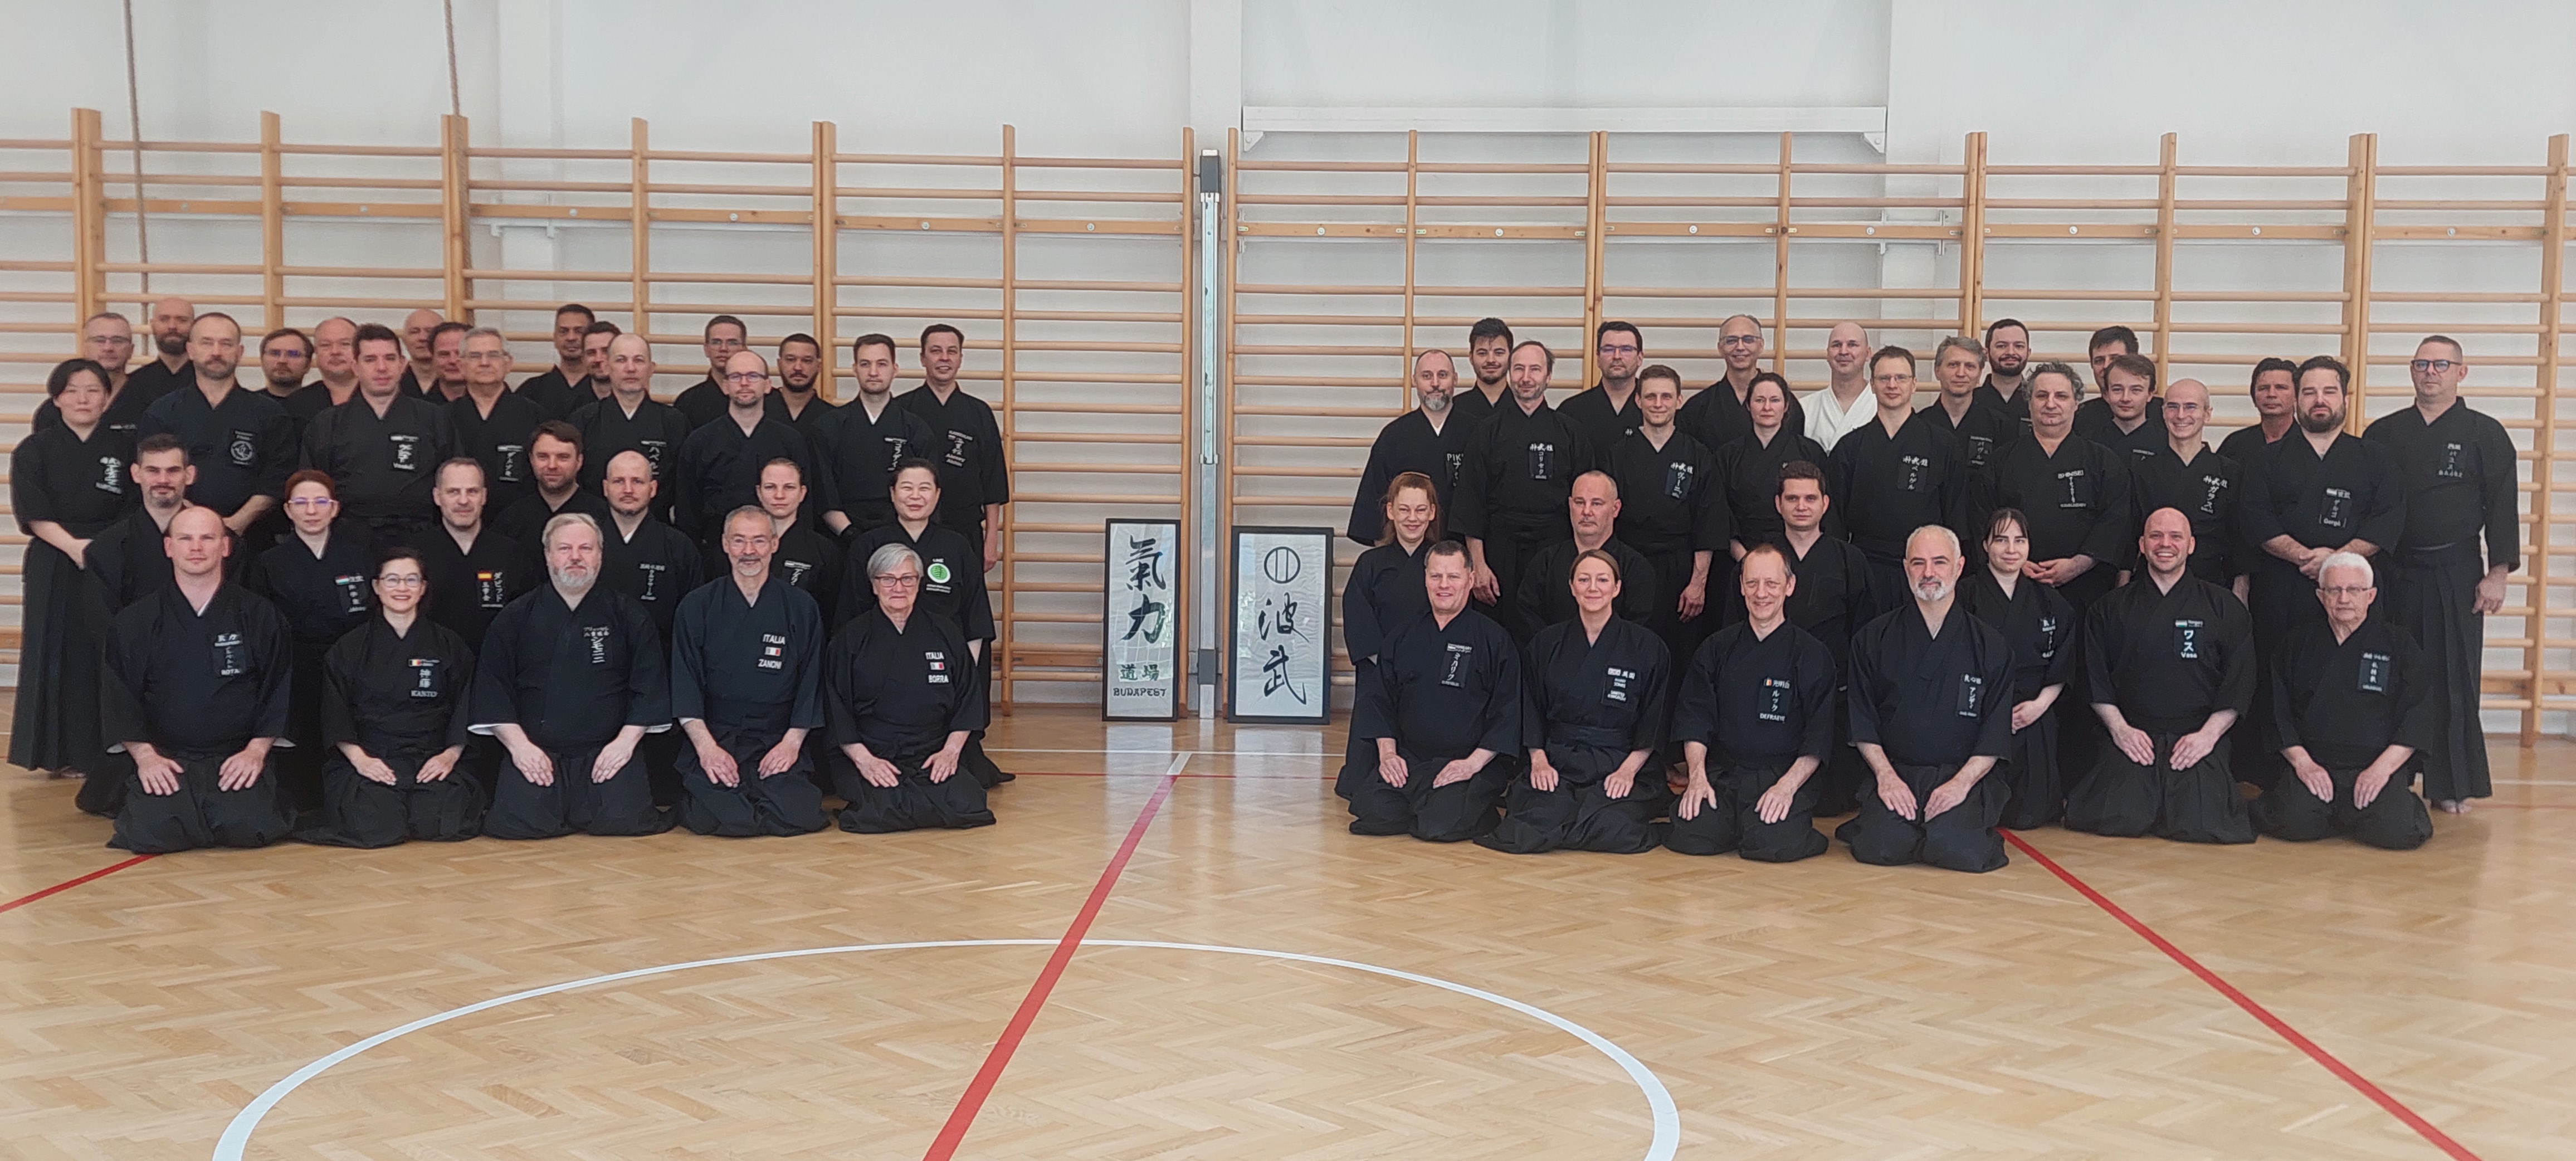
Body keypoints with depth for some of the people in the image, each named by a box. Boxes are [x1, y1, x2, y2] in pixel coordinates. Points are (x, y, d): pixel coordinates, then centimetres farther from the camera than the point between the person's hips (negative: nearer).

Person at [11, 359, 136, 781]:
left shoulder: (125, 449, 6)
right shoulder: (34, 451, 5)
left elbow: (137, 512, 4)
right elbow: (33, 513, -3)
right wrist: (74, 546, -15)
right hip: (53, 564, 0)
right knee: (56, 653, 0)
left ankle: (102, 750, 4)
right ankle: (60, 752, 8)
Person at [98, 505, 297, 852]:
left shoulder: (260, 617, 4)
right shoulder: (132, 624, 6)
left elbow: (279, 691, 4)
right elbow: (118, 699, 5)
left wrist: (257, 750, -8)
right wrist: (144, 754, -10)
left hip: (237, 758, -1)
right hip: (163, 759, 1)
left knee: (248, 825, -27)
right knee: (153, 829, -26)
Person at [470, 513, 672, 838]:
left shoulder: (627, 616, 9)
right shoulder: (515, 619, 11)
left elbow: (651, 686, 6)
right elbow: (491, 688, 7)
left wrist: (626, 741, -7)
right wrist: (518, 744, -7)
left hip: (607, 752, 0)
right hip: (535, 753, 1)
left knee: (623, 817, -25)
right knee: (517, 821, -23)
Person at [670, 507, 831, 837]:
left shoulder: (801, 608, 9)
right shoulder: (697, 606, 7)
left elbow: (811, 685, 8)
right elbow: (684, 685, 1)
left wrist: (792, 742, -6)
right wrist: (706, 746, -12)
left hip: (779, 741, 1)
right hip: (712, 736, -1)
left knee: (798, 814, -24)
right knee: (712, 818, -27)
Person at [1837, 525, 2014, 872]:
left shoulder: (1989, 645, 6)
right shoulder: (1873, 639, 7)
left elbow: (1997, 729, 2)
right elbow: (1862, 720, 6)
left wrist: (1962, 782, -11)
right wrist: (1886, 775, -8)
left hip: (1962, 775, 0)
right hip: (1894, 773, 0)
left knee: (1961, 850, -27)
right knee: (1880, 846, -27)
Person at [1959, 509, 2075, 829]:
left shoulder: (2049, 601, 10)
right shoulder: (1966, 595, -2)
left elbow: (2063, 669, 11)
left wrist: (2040, 703, -6)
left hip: (2035, 719, 3)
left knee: (2030, 815, -5)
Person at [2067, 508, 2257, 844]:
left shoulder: (2224, 607, 10)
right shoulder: (2110, 609, 12)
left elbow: (2239, 684, 6)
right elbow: (2095, 680, 8)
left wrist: (2208, 735, -7)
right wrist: (2120, 729, -7)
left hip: (2198, 739, 0)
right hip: (2131, 737, 0)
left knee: (2202, 822, -24)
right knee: (2120, 818, -25)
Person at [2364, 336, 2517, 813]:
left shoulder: (2485, 434, 1)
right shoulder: (2384, 433, 8)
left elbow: (2502, 508, -2)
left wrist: (2497, 575, -7)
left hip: (2456, 576, -2)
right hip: (2393, 574, 2)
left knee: (2453, 681, -1)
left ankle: (2453, 784, 6)